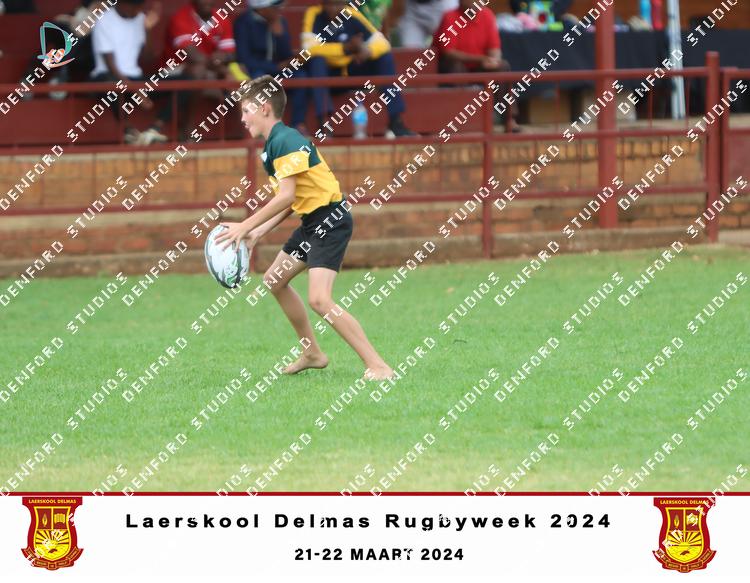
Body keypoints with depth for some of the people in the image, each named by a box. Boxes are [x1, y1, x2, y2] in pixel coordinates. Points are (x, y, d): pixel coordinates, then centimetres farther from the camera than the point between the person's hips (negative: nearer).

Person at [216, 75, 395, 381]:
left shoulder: (285, 141, -18)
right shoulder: (272, 145, 13)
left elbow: (286, 196, -24)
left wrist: (245, 227, -19)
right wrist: (258, 233, 9)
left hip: (330, 221, -11)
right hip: (312, 221, 11)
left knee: (319, 299, -21)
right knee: (275, 279, 21)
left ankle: (377, 365, -19)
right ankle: (312, 353, 30)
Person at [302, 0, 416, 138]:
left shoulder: (352, 16, -8)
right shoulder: (313, 15, -14)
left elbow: (381, 43, -10)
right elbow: (309, 47, -27)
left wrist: (367, 51, -33)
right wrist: (345, 48, -33)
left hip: (352, 72, 3)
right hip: (326, 74, -3)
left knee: (385, 57, -17)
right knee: (317, 59, -33)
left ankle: (395, 121, -19)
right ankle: (322, 123, -37)